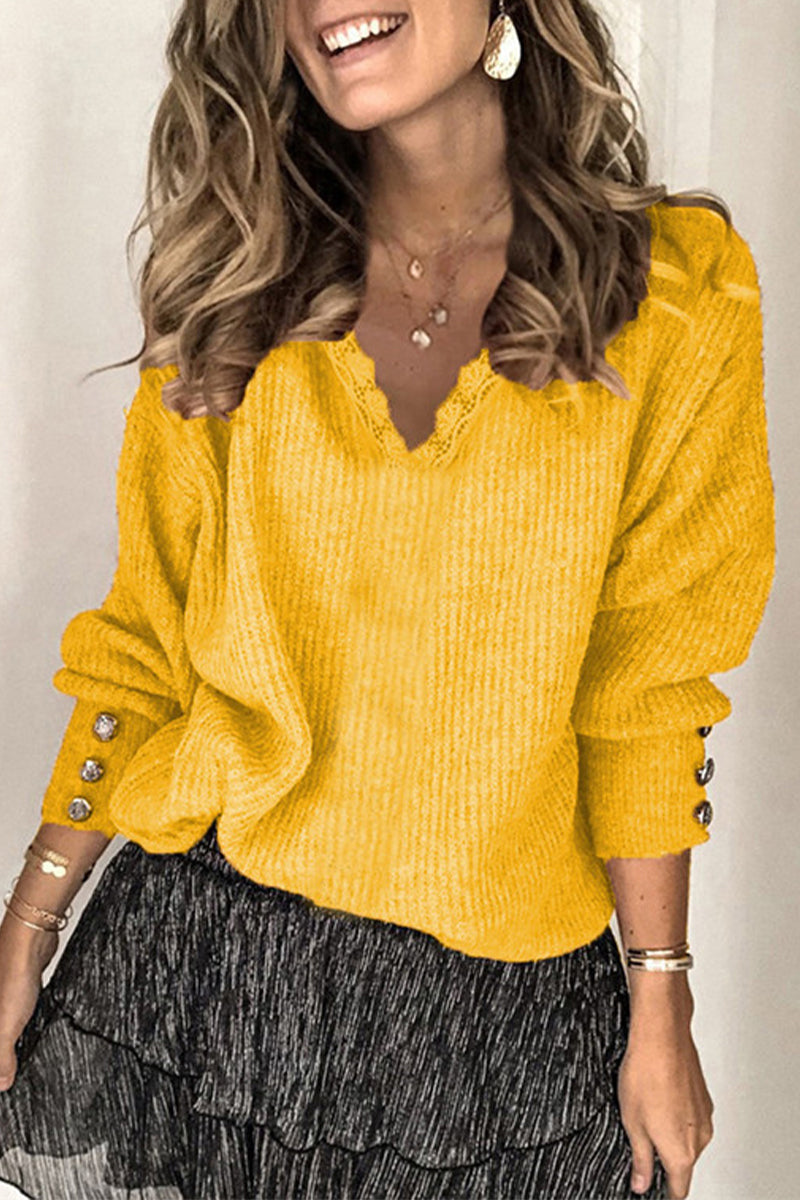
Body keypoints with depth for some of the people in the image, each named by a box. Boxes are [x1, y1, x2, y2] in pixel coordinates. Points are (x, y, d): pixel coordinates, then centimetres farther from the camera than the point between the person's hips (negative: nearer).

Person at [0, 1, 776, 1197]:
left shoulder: (677, 292, -7)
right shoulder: (237, 297, 0)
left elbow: (646, 694, -5)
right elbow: (148, 646, 3)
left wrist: (661, 1010, -3)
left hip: (504, 992, -1)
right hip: (201, 951, 2)